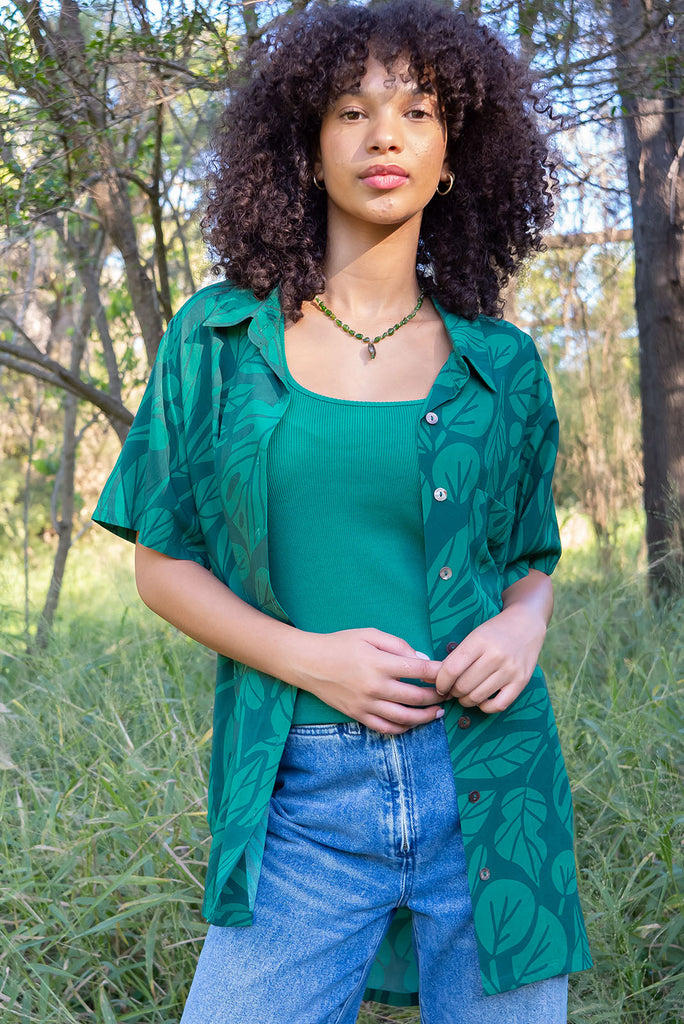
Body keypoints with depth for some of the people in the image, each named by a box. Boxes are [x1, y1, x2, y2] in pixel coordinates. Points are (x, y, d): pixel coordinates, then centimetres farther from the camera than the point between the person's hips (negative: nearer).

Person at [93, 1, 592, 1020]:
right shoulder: (218, 338, 2)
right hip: (302, 800, -1)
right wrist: (306, 657, -11)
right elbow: (164, 565, 5)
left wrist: (524, 625, -8)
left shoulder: (500, 362, 5)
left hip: (490, 788, 2)